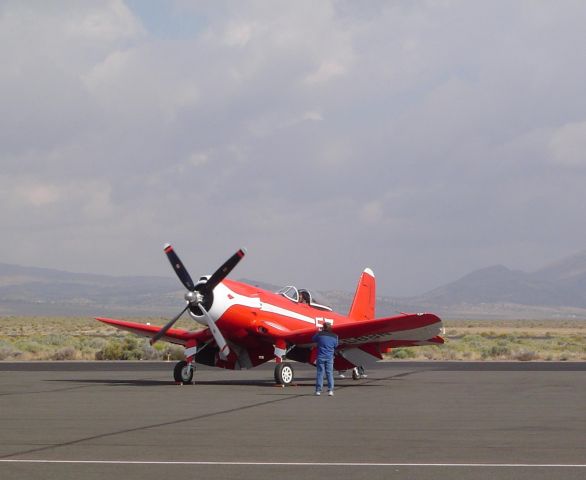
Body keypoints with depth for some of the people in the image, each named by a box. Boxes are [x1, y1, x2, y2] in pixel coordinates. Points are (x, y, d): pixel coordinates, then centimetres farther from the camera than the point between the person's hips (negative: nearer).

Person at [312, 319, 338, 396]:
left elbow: (313, 339, 10)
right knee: (329, 373, 6)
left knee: (320, 373, 3)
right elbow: (336, 345, 10)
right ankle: (330, 390, 3)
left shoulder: (320, 334, -8)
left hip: (320, 357, -1)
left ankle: (318, 390, 4)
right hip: (329, 357, 1)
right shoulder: (334, 336, -2)